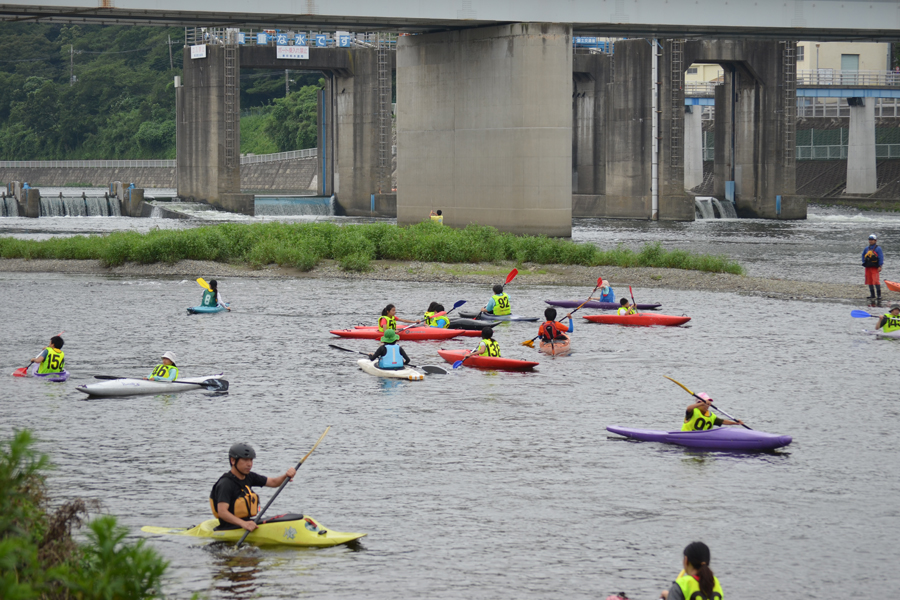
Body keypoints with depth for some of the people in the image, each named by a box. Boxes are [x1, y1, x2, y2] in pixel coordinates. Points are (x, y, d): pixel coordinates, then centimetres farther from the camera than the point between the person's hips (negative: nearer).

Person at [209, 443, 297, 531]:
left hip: (246, 523, 9)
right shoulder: (226, 484, -15)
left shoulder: (248, 477, 12)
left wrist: (286, 476, -10)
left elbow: (273, 482, 13)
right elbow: (222, 512, -26)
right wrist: (243, 523, -40)